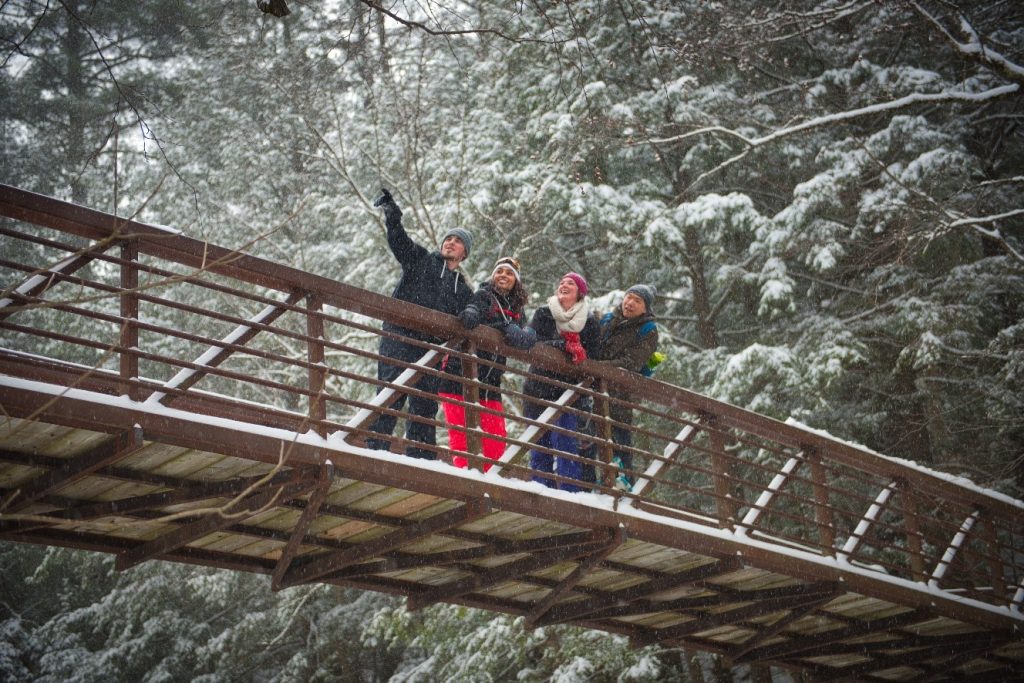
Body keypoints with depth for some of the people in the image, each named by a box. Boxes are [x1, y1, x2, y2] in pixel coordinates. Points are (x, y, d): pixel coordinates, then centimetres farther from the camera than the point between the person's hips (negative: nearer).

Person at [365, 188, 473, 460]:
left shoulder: (462, 289, 24)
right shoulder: (421, 259, 14)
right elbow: (399, 241, -3)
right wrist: (392, 215, -20)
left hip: (430, 347, 5)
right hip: (399, 338, -5)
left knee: (426, 405, 4)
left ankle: (421, 458, 8)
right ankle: (376, 447, -19)